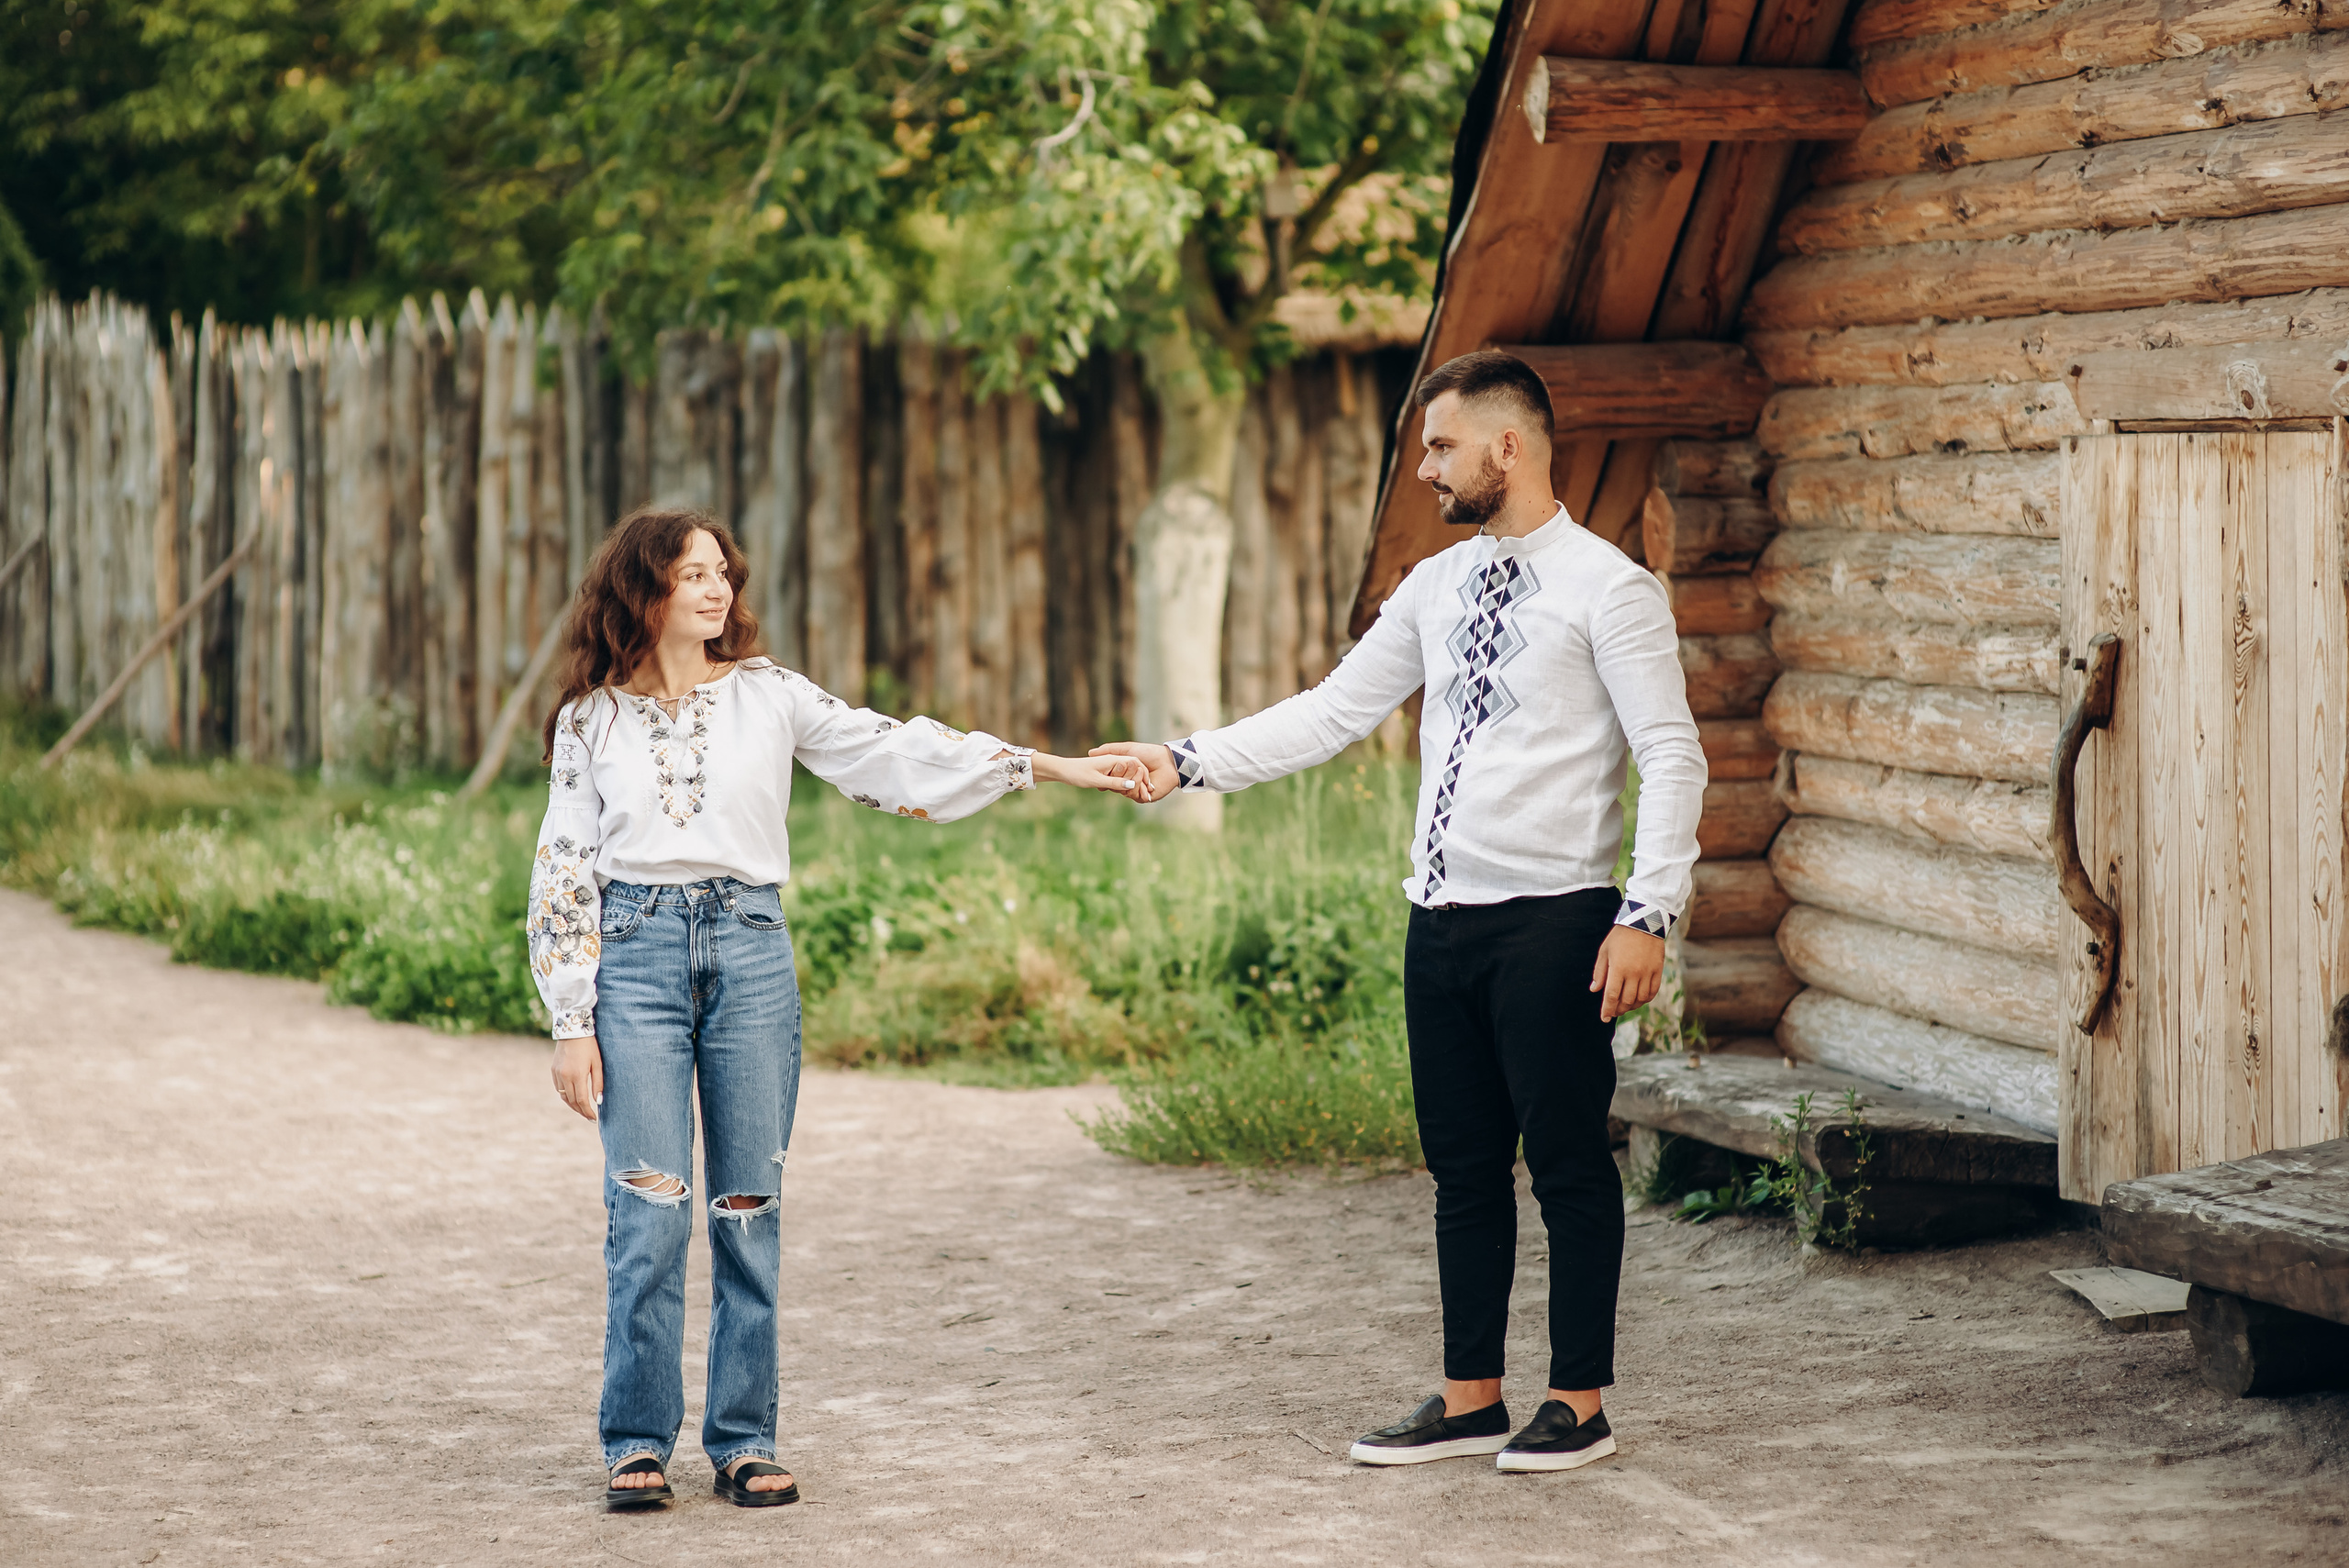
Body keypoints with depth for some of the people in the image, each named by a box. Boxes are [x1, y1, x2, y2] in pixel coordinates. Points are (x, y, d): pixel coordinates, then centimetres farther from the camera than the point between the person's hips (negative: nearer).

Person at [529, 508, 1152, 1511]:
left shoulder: (767, 696, 9)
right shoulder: (591, 721, 7)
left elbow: (893, 753, 6)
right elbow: (564, 876, 8)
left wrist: (1055, 768, 1)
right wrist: (572, 1027, 1)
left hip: (750, 949, 2)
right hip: (635, 950, -1)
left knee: (749, 1211, 3)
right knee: (649, 1211, -7)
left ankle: (744, 1443, 11)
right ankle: (638, 1444, 4)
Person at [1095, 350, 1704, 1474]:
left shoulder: (1607, 589, -8)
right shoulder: (1436, 588, 12)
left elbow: (1672, 757, -11)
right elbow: (1331, 714, 14)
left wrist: (1647, 916, -19)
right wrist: (1188, 761, 6)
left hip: (1552, 919, -7)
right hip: (1444, 916, 7)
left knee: (1568, 1163, 1)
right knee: (1462, 1166, 12)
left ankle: (1579, 1404, 11)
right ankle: (1469, 1399, 21)